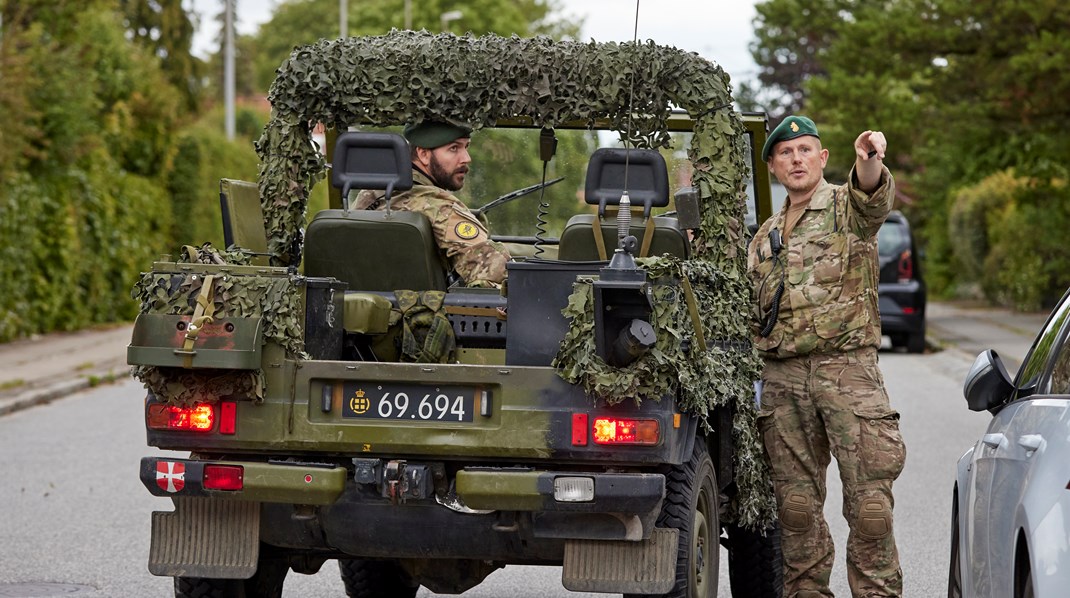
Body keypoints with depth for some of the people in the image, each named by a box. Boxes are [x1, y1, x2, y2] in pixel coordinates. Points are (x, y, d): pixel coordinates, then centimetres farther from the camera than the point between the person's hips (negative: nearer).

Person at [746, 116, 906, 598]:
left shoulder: (847, 208, 3)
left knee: (869, 500, -8)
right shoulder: (765, 237, 21)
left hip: (847, 368, -5)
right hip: (782, 378, 5)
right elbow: (753, 313, 28)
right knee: (796, 504, 7)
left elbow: (872, 197, -22)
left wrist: (869, 162, -43)